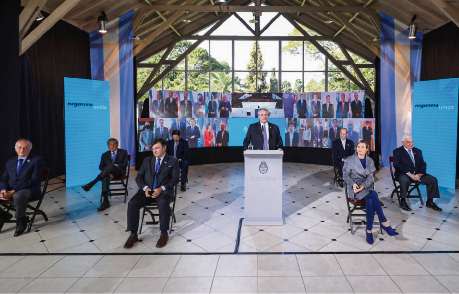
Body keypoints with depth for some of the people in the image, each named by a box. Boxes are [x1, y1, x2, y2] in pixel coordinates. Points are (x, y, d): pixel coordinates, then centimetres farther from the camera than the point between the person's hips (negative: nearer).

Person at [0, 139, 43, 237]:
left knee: (18, 196, -39)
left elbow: (34, 181, -10)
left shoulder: (36, 160, 1)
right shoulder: (10, 162, 20)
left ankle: (21, 220, -13)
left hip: (29, 190, -6)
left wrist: (14, 191, -18)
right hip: (9, 191, 6)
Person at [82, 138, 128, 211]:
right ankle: (105, 201, -40)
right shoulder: (105, 155, 19)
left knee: (111, 166, -37)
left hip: (119, 172, -2)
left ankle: (91, 184, -42)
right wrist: (108, 171, -11)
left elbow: (124, 164, 1)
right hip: (108, 172, 2)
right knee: (105, 177, -36)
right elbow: (101, 167, 10)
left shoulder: (123, 152, 12)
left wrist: (115, 165, -15)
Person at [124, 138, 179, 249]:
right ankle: (133, 234, -13)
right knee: (132, 203, -24)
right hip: (147, 190, 4)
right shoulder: (147, 160, 17)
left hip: (164, 191, -3)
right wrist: (145, 188, -10)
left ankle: (164, 234, -20)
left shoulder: (172, 161, 7)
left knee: (163, 203, -37)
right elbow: (139, 177, 11)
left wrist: (161, 188, -18)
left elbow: (175, 179, -3)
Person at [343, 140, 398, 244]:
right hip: (354, 188, -3)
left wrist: (363, 186, -17)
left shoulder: (370, 161, 12)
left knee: (370, 201, -31)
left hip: (367, 187, 3)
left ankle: (369, 231, -23)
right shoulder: (349, 160, 4)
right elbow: (345, 175, 0)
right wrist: (353, 184, -19)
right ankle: (384, 223, -23)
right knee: (373, 196, -31)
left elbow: (370, 177, 2)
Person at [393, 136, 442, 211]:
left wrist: (419, 174, -12)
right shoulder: (397, 151, 1)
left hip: (417, 174, 5)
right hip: (404, 174, -5)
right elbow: (397, 165, -12)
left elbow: (423, 164, 8)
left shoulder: (417, 151, 16)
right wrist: (409, 174, -21)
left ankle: (430, 202, -1)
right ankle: (403, 201, -19)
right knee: (405, 180, -37)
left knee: (433, 180, -15)